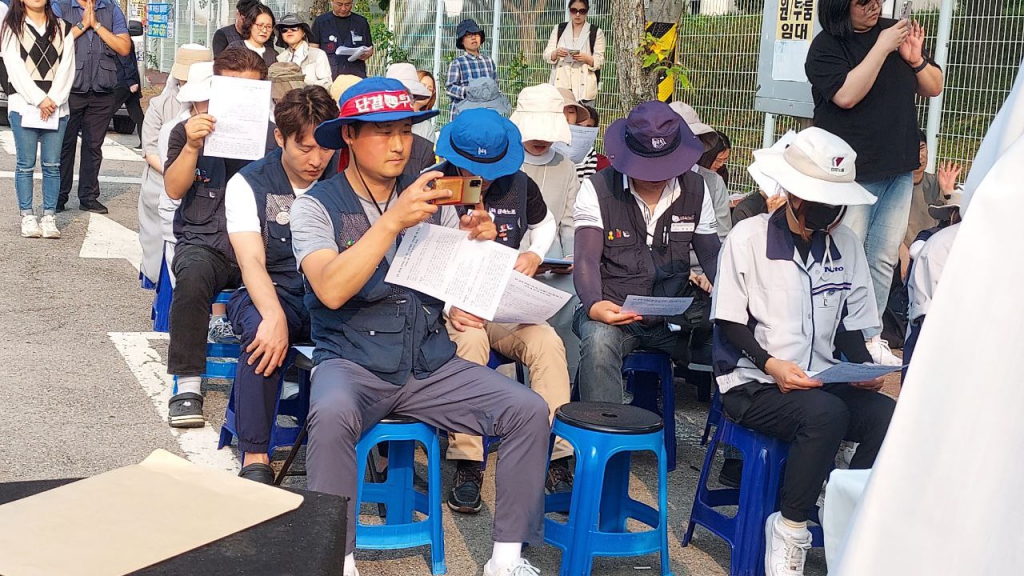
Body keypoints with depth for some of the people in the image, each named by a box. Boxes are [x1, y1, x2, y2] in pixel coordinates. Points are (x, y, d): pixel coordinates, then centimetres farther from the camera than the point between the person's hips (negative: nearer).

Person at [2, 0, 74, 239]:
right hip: (23, 105, -2)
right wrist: (39, 100, -13)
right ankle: (27, 217, 4)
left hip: (57, 106, 2)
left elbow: (67, 67, 4)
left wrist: (53, 99, -8)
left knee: (52, 165, 0)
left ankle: (49, 217, 4)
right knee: (26, 164, 0)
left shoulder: (63, 28, 13)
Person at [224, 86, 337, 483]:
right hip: (272, 295, -1)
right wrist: (274, 316, -33)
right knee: (263, 333, -36)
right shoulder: (249, 184, 1)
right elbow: (252, 261, -13)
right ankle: (255, 459, -28)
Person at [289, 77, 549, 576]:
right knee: (332, 414, -36)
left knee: (529, 411, -14)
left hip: (431, 363, 4)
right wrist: (393, 221, -27)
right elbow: (331, 291, -21)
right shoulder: (317, 206, -3)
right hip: (351, 362, -4)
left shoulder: (431, 197, 9)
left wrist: (479, 242, -15)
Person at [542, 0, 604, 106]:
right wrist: (556, 53, -14)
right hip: (560, 85, 2)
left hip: (583, 88, -1)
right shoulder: (558, 29, 14)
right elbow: (546, 55, 9)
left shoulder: (596, 32, 8)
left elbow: (599, 61, 4)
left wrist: (586, 58, -17)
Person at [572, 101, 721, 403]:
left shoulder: (695, 190, 9)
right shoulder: (597, 189, -2)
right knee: (599, 341, -37)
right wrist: (594, 305, -29)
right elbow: (586, 260, -8)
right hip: (613, 311, -3)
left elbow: (712, 255, 12)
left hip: (674, 314, 3)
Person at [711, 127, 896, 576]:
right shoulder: (749, 237, -4)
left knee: (889, 416, -25)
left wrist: (865, 367, -6)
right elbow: (729, 323, -4)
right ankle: (789, 530, -17)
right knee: (825, 413, -35)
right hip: (753, 386, -5)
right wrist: (769, 363, -19)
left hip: (822, 383, 5)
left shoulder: (847, 245, 10)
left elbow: (850, 327, 15)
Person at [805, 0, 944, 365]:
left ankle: (871, 337, 18)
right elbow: (846, 95, -23)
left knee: (885, 259, 9)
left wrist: (915, 59, -6)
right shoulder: (826, 47, -7)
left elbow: (934, 88, 14)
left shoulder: (895, 32, 9)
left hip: (899, 170, 6)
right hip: (853, 171, -6)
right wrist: (882, 48, -21)